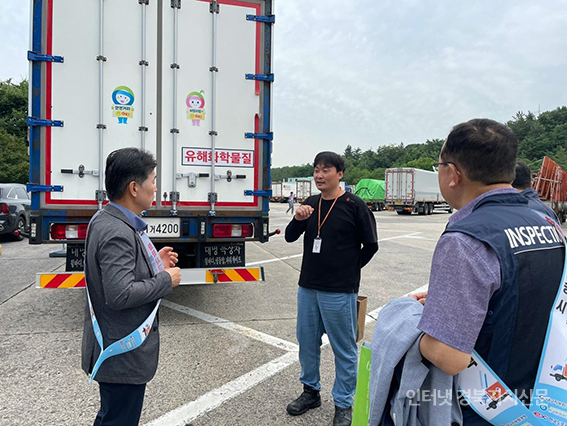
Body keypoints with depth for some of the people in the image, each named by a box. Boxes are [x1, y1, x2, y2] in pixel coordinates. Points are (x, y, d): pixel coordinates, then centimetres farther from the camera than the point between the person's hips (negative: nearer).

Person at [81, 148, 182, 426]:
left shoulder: (104, 220, 6)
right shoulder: (116, 232, -27)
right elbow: (120, 294, -32)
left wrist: (155, 264, 5)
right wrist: (166, 280, -19)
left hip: (115, 347, 10)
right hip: (123, 356, -10)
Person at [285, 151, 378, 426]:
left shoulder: (354, 205, -8)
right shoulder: (310, 204, 7)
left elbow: (371, 245, -3)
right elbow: (290, 237, 5)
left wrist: (349, 269, 4)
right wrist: (298, 219, -14)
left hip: (339, 291, -5)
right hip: (308, 287, 5)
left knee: (343, 347, 7)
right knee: (307, 342, 16)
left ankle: (344, 404, 25)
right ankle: (311, 391, 36)